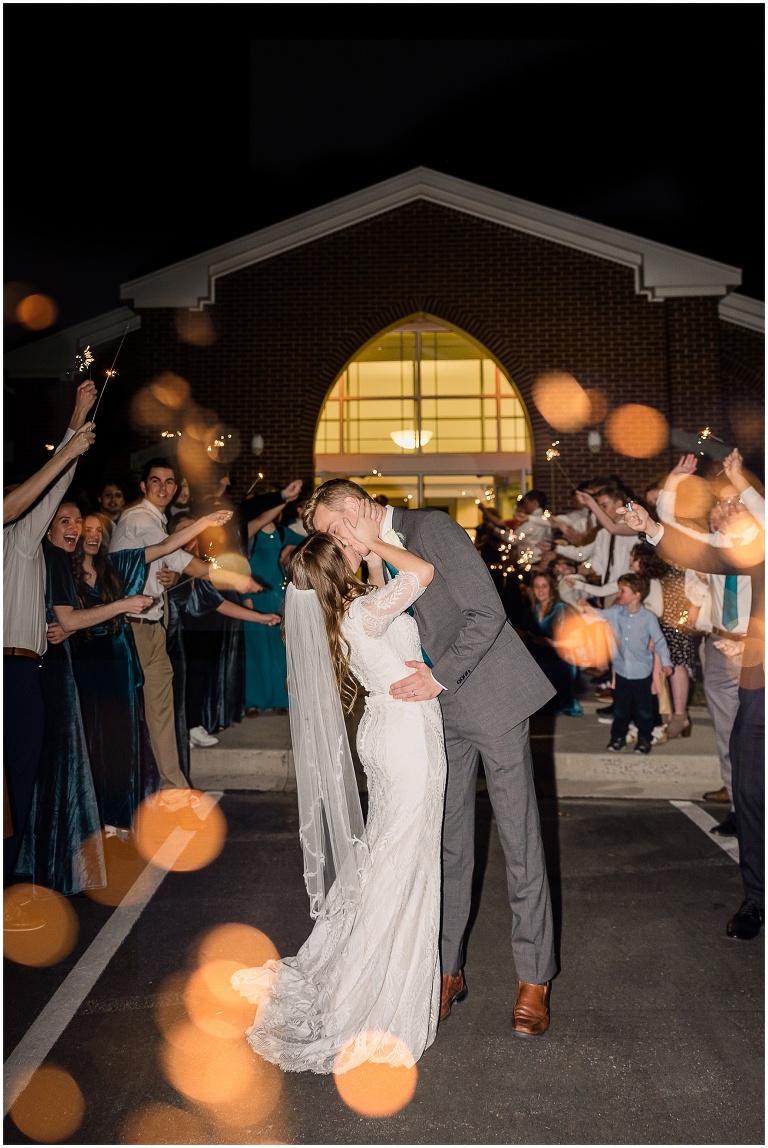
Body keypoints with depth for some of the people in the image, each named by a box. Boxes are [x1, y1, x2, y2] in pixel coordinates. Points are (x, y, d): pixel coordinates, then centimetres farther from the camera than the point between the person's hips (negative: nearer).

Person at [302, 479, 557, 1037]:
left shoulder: (432, 527, -14)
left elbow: (487, 613, -19)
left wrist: (441, 676, -20)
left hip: (491, 697, -6)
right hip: (439, 709, 7)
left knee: (520, 840, 3)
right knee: (448, 842, 11)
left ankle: (534, 980, 16)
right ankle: (449, 970, 24)